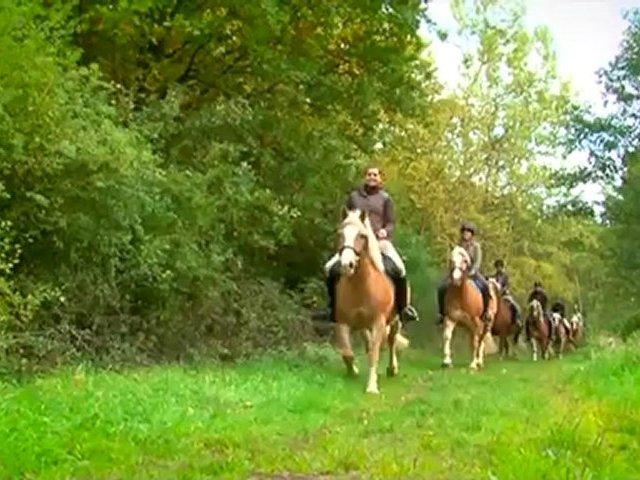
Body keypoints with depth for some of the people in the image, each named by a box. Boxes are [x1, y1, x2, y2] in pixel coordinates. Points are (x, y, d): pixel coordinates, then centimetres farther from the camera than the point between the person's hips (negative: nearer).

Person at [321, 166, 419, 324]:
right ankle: (334, 307, 1)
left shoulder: (385, 198, 9)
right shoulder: (354, 196, 13)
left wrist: (385, 231, -14)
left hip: (380, 241, -1)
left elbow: (391, 223, 6)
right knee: (330, 269, -16)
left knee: (398, 269, -26)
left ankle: (403, 307, -8)